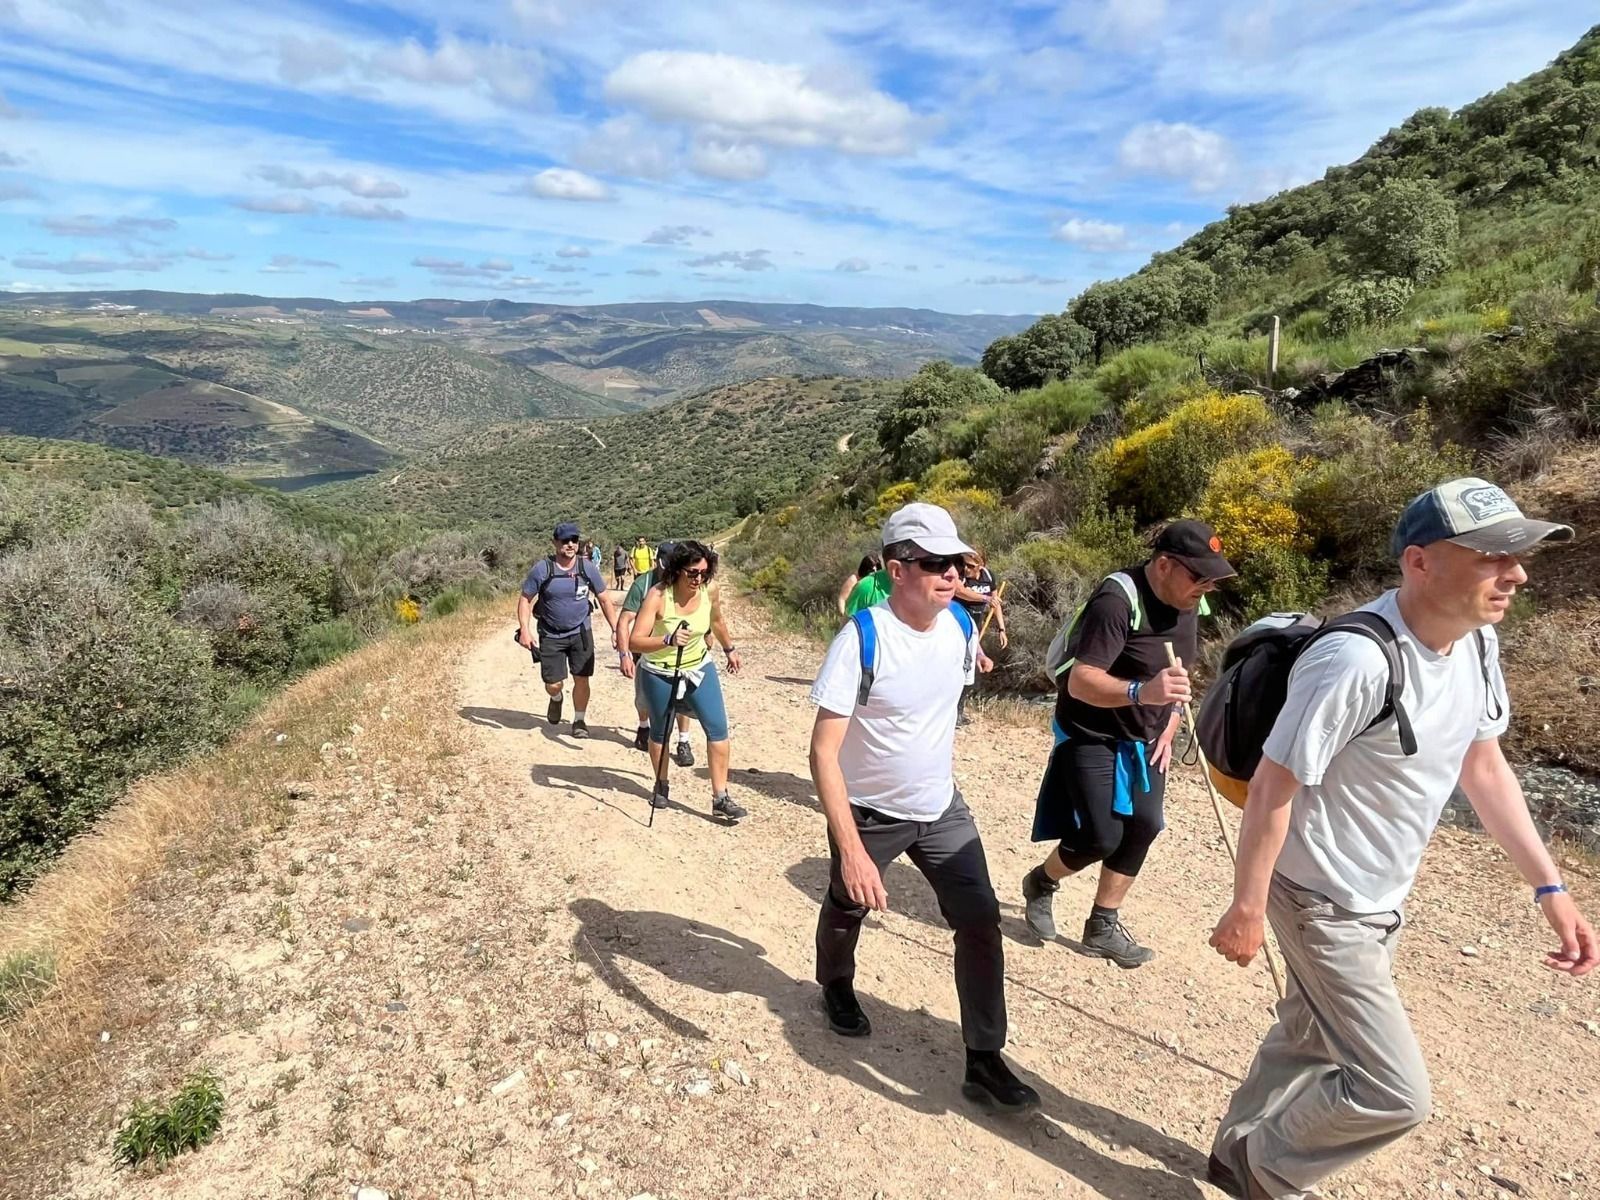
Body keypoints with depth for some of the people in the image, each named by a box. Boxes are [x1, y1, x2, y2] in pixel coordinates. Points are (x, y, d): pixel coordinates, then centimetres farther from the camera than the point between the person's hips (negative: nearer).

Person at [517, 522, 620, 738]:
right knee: (553, 684, 1)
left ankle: (579, 721, 22)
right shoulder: (541, 569, -11)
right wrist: (524, 630, -15)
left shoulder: (587, 568, -6)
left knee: (581, 679, 1)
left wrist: (615, 629, -1)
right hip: (550, 636, -1)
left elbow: (604, 600, 3)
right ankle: (556, 699, 38)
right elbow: (525, 599, -4)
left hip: (581, 633, 1)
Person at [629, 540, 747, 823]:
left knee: (718, 729, -7)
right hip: (659, 673, -3)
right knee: (660, 733, 13)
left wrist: (730, 649, 21)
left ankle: (720, 798, 1)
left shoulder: (709, 590, -13)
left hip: (699, 667, 3)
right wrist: (667, 640, -48)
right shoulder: (658, 595, -26)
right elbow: (634, 642, -32)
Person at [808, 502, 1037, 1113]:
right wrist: (851, 850, -37)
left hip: (942, 808, 4)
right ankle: (836, 986, 51)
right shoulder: (861, 640, -28)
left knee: (981, 920, -3)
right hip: (869, 812, -4)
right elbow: (823, 751, -31)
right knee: (847, 909, 19)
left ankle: (984, 1063, 12)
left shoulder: (960, 627, -9)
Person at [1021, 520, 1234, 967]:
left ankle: (1103, 928, 20)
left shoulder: (1187, 604, 0)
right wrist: (1141, 692, -51)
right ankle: (1041, 882, 21)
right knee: (1100, 837, -11)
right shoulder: (1118, 601, -27)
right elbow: (1080, 681, -34)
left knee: (1143, 827, 4)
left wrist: (1167, 730, 7)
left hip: (1143, 741, 8)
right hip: (1092, 737, -8)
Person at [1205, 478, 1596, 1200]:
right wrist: (1247, 910, -17)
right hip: (1322, 902, -9)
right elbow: (1272, 790, -25)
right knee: (1395, 1094, -2)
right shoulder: (1357, 661, -31)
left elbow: (1484, 768, 9)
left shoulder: (1477, 642, -3)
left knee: (1312, 1040, 25)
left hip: (1380, 900, 9)